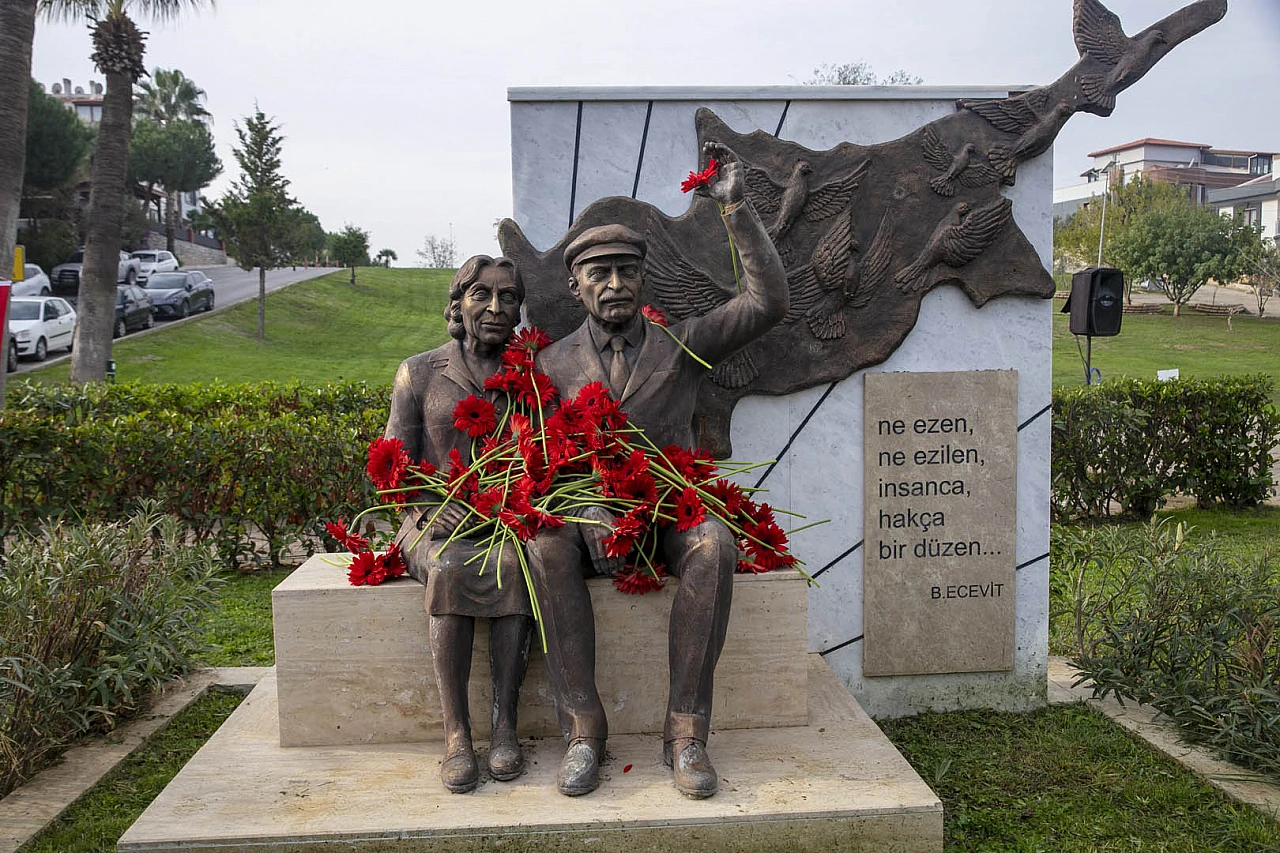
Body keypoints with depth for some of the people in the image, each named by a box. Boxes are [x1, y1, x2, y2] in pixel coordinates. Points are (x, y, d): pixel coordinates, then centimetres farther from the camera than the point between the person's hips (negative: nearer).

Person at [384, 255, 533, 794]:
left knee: (513, 565, -33)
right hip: (438, 522, 0)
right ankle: (456, 734, -27)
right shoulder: (420, 374, 8)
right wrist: (431, 505, -16)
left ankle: (504, 725, -26)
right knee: (450, 568, -34)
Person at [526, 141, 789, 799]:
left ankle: (686, 731, -27)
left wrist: (736, 207, -11)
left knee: (714, 544, -34)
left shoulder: (683, 345, 6)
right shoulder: (553, 364, 8)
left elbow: (769, 302, -5)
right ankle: (583, 730, -26)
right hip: (587, 515, 1)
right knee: (546, 544, -33)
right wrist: (590, 515, -19)